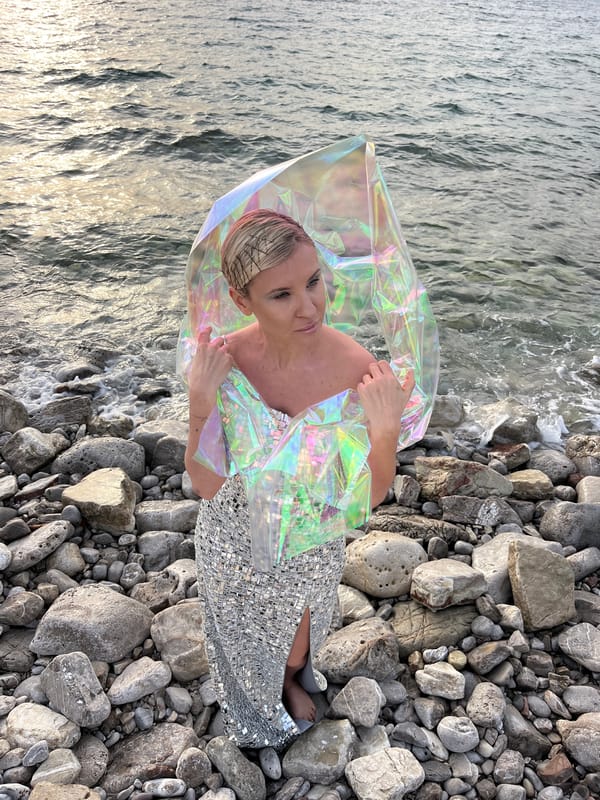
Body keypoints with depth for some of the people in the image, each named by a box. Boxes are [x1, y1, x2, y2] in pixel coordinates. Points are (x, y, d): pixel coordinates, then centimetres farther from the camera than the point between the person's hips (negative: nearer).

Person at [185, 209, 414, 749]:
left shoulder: (357, 369, -30)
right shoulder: (221, 361, -27)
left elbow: (370, 495, -21)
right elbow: (207, 484, -22)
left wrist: (386, 431, -40)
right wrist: (201, 404, -37)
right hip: (237, 538, 0)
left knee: (299, 623, 33)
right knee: (243, 631, 30)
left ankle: (292, 679, 69)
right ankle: (253, 707, 66)